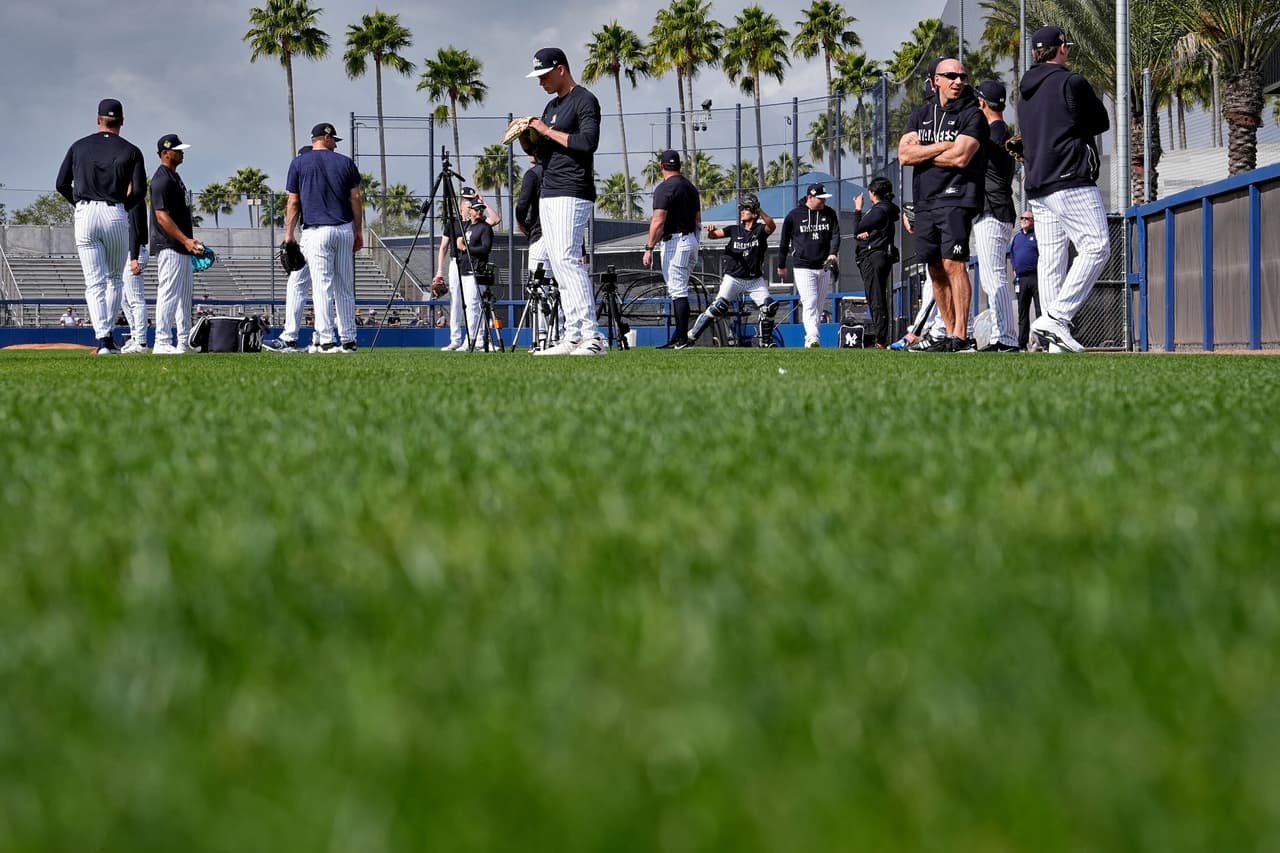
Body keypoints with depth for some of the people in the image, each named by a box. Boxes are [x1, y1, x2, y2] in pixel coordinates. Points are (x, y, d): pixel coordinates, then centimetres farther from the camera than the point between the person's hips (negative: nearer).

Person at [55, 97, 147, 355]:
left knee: (94, 283, -1)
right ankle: (107, 331, 12)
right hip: (116, 216, -1)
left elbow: (61, 184, 6)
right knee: (114, 278, 16)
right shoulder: (130, 151, 3)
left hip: (85, 215, 1)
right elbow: (139, 191, -4)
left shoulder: (79, 146, 9)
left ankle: (102, 337, -12)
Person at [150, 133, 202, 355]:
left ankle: (184, 343, 19)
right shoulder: (162, 179, -14)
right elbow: (162, 216, -21)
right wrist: (185, 240, -26)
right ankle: (162, 343, -10)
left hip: (182, 247, 11)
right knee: (169, 293, -11)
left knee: (186, 294, 13)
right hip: (169, 247, -11)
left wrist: (190, 242, 20)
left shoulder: (175, 177, 18)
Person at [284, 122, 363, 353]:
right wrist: (358, 232, 13)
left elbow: (293, 202, 1)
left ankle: (327, 340, -11)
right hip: (345, 230, 2)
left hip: (316, 232, -2)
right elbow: (355, 199, 6)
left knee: (322, 287, -5)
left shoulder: (299, 163, 3)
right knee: (345, 288, 9)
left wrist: (289, 233, 6)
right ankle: (348, 340, 10)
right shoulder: (346, 162, 7)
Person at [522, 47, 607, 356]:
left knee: (567, 259, -19)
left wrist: (548, 131, -13)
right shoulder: (551, 106, 21)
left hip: (572, 193, -10)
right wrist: (526, 137, 4)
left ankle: (593, 337, -24)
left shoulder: (584, 100, -6)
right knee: (558, 265, 5)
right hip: (548, 195, 10)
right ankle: (573, 338, 5)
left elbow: (588, 142, -20)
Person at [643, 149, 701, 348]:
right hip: (691, 240, 9)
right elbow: (698, 220, 18)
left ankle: (681, 339, -12)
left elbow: (658, 221, -18)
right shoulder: (690, 186, 14)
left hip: (674, 242, -9)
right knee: (679, 290, 14)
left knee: (677, 291, -9)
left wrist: (649, 248, -16)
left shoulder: (664, 188, -12)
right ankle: (679, 337, 16)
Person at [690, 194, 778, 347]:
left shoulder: (760, 229, -1)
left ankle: (766, 342, 7)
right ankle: (690, 338, -11)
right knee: (718, 308, -14)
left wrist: (760, 211, -39)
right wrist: (710, 231, -28)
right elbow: (713, 235, -4)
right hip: (733, 278, -1)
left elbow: (772, 226, -23)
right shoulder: (734, 230, 4)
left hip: (755, 280, 1)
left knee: (769, 307, -13)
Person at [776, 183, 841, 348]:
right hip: (803, 267, -4)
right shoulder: (794, 215, -3)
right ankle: (813, 339, -26)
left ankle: (809, 340, 20)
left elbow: (835, 235, -1)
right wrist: (781, 266, 10)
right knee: (810, 303, -17)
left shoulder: (829, 214, 6)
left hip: (824, 268, 4)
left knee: (818, 305, 10)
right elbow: (784, 241, 5)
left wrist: (833, 253, -21)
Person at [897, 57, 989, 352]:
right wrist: (941, 146, -7)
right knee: (936, 269, 7)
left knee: (953, 264, -16)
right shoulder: (920, 115, 16)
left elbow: (960, 158, -14)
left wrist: (921, 153, -2)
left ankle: (960, 335, -17)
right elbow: (903, 155, 3)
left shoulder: (972, 115, -1)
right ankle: (948, 333, 13)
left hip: (956, 198, -6)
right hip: (924, 203, 6)